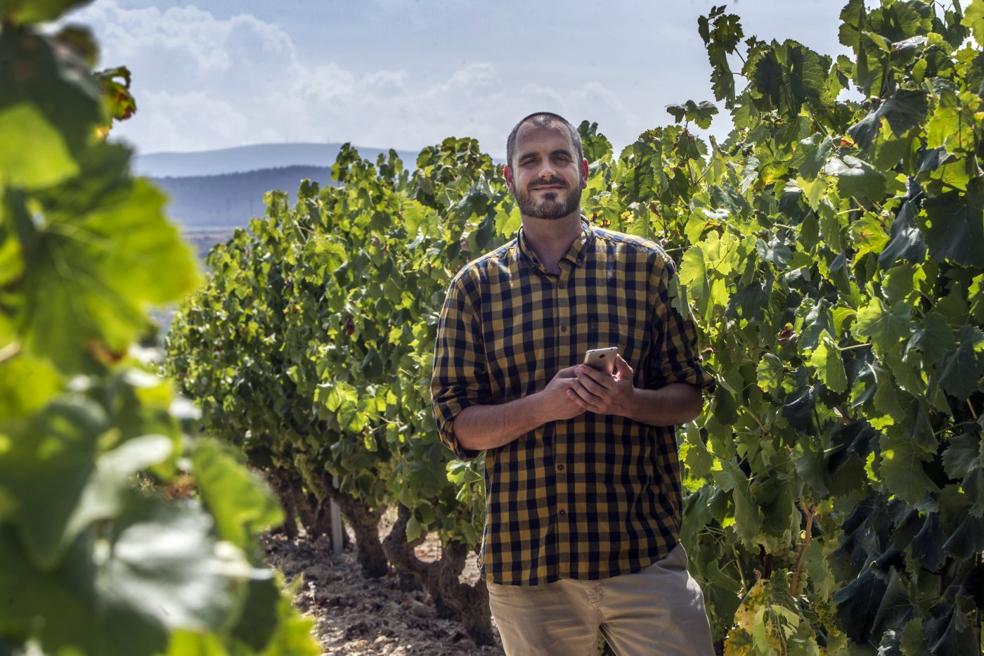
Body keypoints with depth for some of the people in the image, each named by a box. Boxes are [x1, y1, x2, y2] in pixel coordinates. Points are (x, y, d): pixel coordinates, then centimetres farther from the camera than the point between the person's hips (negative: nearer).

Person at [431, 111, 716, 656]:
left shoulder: (646, 266, 3)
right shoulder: (475, 286, 4)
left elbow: (690, 397, 6)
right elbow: (456, 425, 2)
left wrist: (631, 401, -16)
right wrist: (541, 406, -16)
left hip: (644, 549, 0)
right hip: (523, 559, 1)